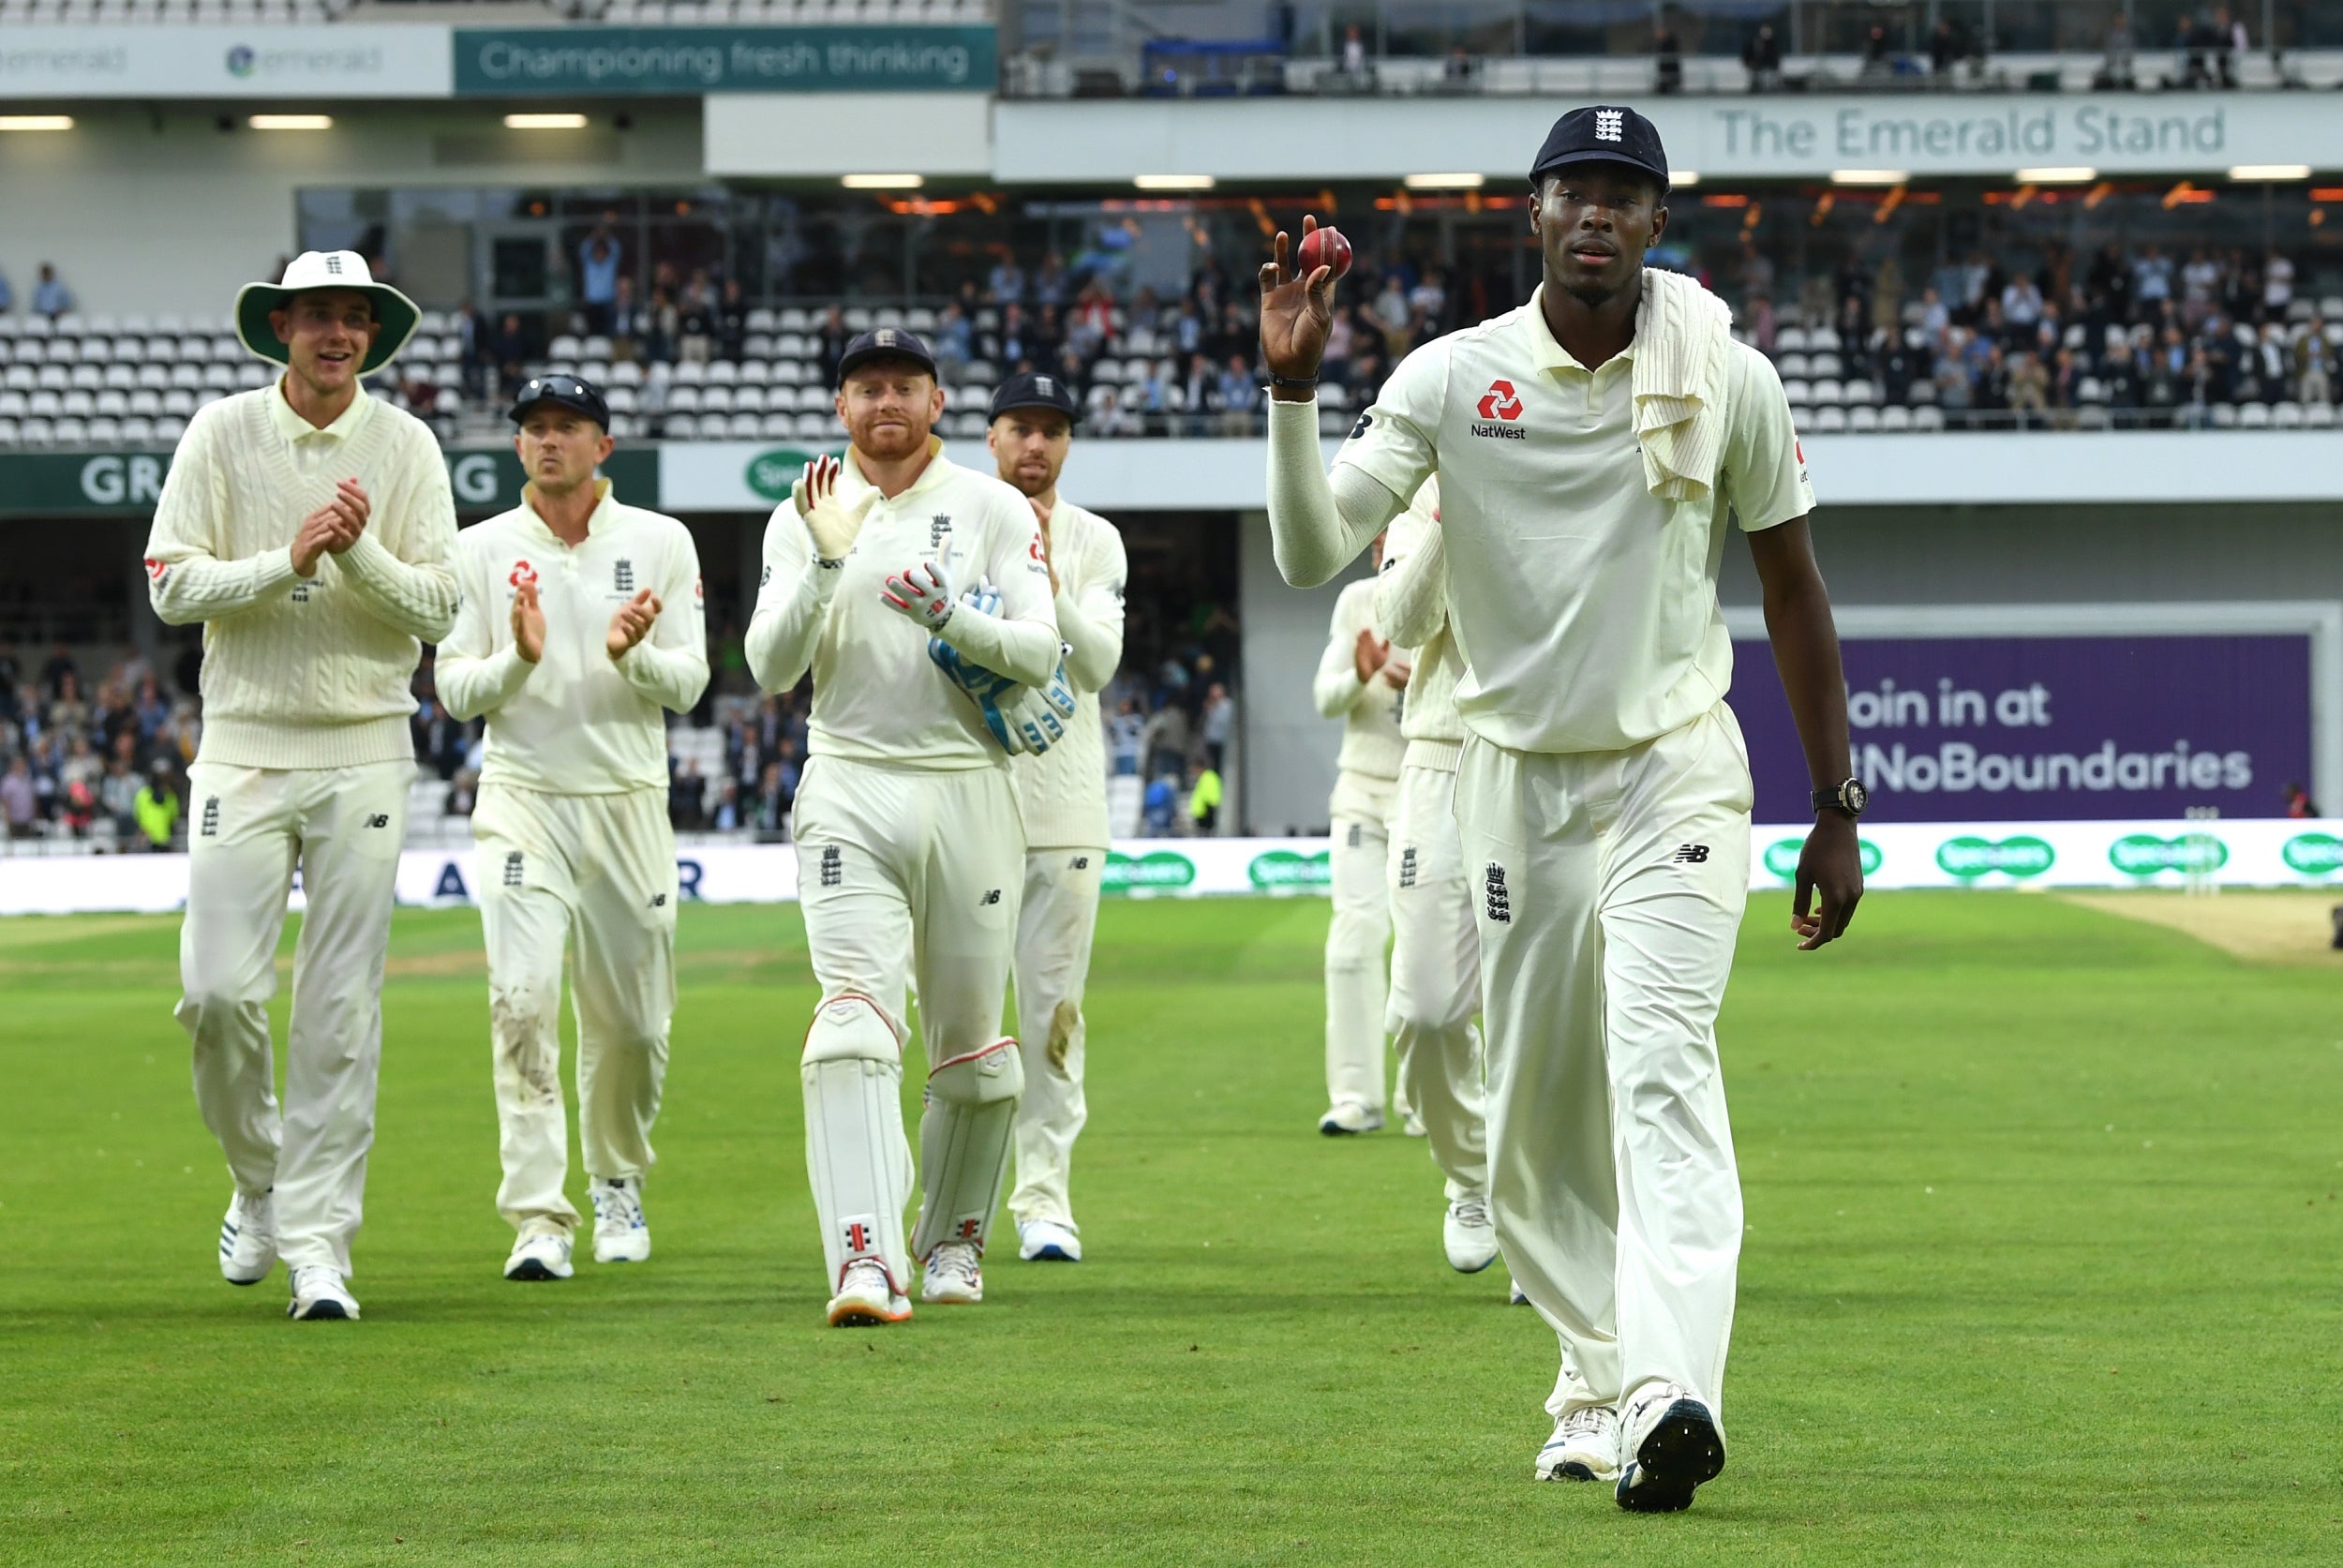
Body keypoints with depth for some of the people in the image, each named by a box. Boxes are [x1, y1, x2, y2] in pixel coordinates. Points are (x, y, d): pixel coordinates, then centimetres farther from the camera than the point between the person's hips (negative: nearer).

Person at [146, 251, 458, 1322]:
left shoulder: (405, 447, 3)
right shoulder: (222, 434, 2)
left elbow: (438, 607, 0)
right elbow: (173, 586, -3)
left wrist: (359, 553, -17)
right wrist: (289, 560, -16)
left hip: (364, 757, 0)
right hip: (244, 747, 0)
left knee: (341, 1010, -2)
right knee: (220, 991, -8)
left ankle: (317, 1238, 1)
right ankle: (258, 1179, 17)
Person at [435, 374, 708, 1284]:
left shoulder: (660, 544, 4)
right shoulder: (482, 550, 4)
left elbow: (688, 683, 0)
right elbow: (453, 689, 1)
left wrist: (631, 654, -21)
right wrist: (517, 660, -18)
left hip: (628, 800, 1)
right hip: (523, 798, -1)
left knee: (630, 1019, 7)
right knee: (522, 999, -17)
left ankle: (617, 1184, 33)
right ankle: (538, 1218, -19)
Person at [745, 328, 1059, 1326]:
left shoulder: (993, 510, 5)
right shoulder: (801, 521, 7)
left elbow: (1041, 653, -4)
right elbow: (771, 666, -3)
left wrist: (948, 617, -22)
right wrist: (826, 562, -17)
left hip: (969, 793, 1)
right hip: (851, 794, -1)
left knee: (972, 1042, 6)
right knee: (855, 1018, -17)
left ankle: (953, 1242, 26)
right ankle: (865, 1261, -28)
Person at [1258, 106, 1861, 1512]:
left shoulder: (1727, 379, -2)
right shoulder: (1449, 380, -3)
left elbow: (1794, 587, 6)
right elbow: (1313, 553, -11)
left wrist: (1837, 809, 4)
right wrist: (1293, 389, -26)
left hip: (1676, 774, -2)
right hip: (1516, 779, 2)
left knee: (1661, 1066, -21)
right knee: (1534, 1118, 7)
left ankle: (1673, 1397, -35)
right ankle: (1599, 1383, 25)